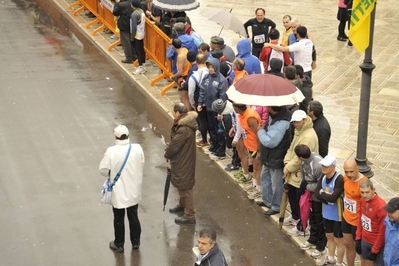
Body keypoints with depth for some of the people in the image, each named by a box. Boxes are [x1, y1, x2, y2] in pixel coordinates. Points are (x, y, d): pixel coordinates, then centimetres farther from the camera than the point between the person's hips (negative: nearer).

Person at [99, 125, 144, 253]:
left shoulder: (111, 151, -23)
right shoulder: (137, 148, -14)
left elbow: (103, 170, -13)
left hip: (118, 192, -3)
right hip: (133, 190, 3)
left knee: (119, 219, 14)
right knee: (133, 216, 20)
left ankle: (119, 244, 29)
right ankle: (135, 242, 34)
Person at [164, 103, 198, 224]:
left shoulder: (184, 129, -31)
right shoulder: (184, 123, 2)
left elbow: (174, 145, -23)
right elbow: (174, 141, 9)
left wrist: (167, 154, -5)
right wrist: (169, 152, 0)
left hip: (184, 163, -10)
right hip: (182, 160, 10)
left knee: (185, 187, 0)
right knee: (181, 185, 27)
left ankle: (189, 216, 9)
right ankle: (182, 205, 48)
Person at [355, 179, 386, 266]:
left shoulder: (381, 206, -26)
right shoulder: (362, 201, -4)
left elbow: (382, 231, -20)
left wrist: (374, 250, -15)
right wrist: (358, 239, 8)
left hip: (378, 244, -6)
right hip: (365, 241, 6)